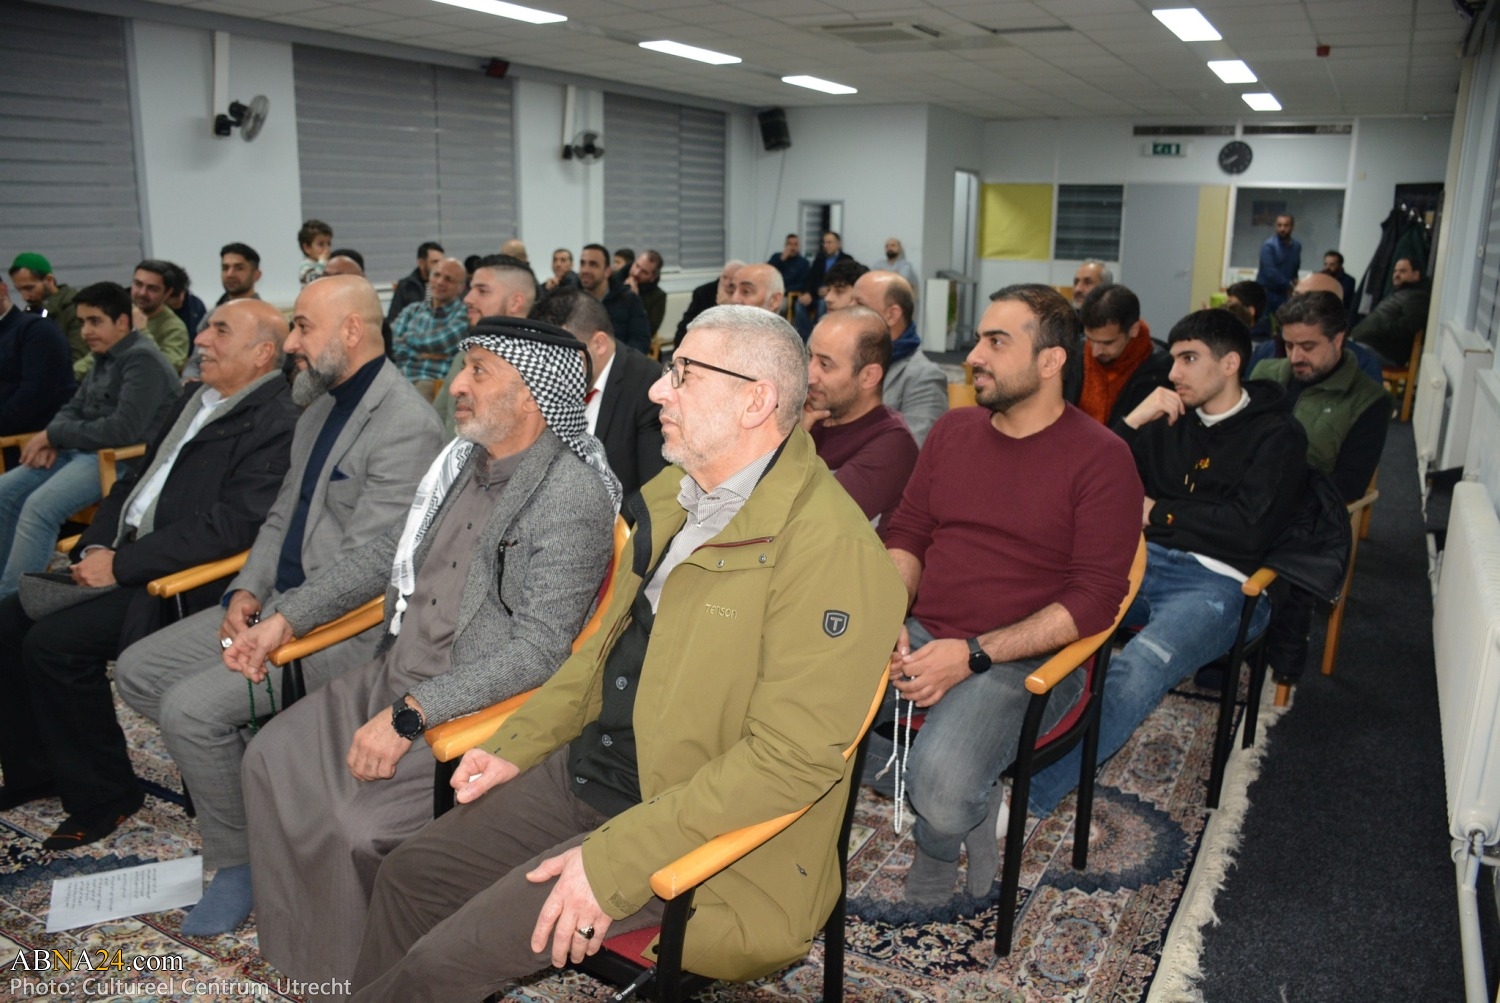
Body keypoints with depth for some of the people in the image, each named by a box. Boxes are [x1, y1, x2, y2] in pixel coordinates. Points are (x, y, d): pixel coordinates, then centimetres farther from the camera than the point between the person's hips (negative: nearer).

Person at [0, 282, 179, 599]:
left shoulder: (143, 359, -13)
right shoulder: (103, 358, 16)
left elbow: (124, 429, -23)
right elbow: (73, 408, 23)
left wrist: (53, 434, -13)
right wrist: (51, 442, -1)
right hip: (83, 451, 10)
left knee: (37, 509, -26)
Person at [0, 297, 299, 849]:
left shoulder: (277, 425, -16)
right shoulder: (193, 401, 15)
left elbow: (231, 525, -23)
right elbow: (135, 481, 19)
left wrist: (122, 565, -19)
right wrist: (95, 546, 2)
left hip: (182, 577, -9)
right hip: (121, 556, 10)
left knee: (53, 642, -20)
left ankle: (104, 793, -1)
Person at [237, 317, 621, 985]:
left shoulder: (573, 498, -21)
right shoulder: (461, 460, 6)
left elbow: (536, 651, -25)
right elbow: (387, 554, 18)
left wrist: (408, 715, -27)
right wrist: (285, 621, 13)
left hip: (476, 708, -8)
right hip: (394, 672, 9)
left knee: (359, 824, -20)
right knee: (270, 761, 3)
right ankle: (294, 956, 19)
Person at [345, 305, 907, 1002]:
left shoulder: (830, 550, -24)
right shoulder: (672, 494, 6)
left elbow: (793, 757, -26)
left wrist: (615, 860, -25)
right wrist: (517, 745, 10)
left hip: (696, 822, -8)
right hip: (590, 766, 8)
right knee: (408, 877, 10)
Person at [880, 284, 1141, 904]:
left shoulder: (1100, 458, -6)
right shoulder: (953, 430, 12)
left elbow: (1096, 597, -11)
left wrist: (973, 655, -19)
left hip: (1018, 661, -5)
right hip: (918, 638, 5)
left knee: (941, 793, -30)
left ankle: (938, 845, 9)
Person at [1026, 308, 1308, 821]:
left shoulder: (1278, 434, 7)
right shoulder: (1169, 419, 22)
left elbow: (1250, 528, -7)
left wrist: (1157, 512, 0)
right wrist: (1134, 421, 3)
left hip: (1216, 582, -4)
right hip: (1139, 560, 5)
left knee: (1133, 672, -34)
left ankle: (1029, 795, -35)